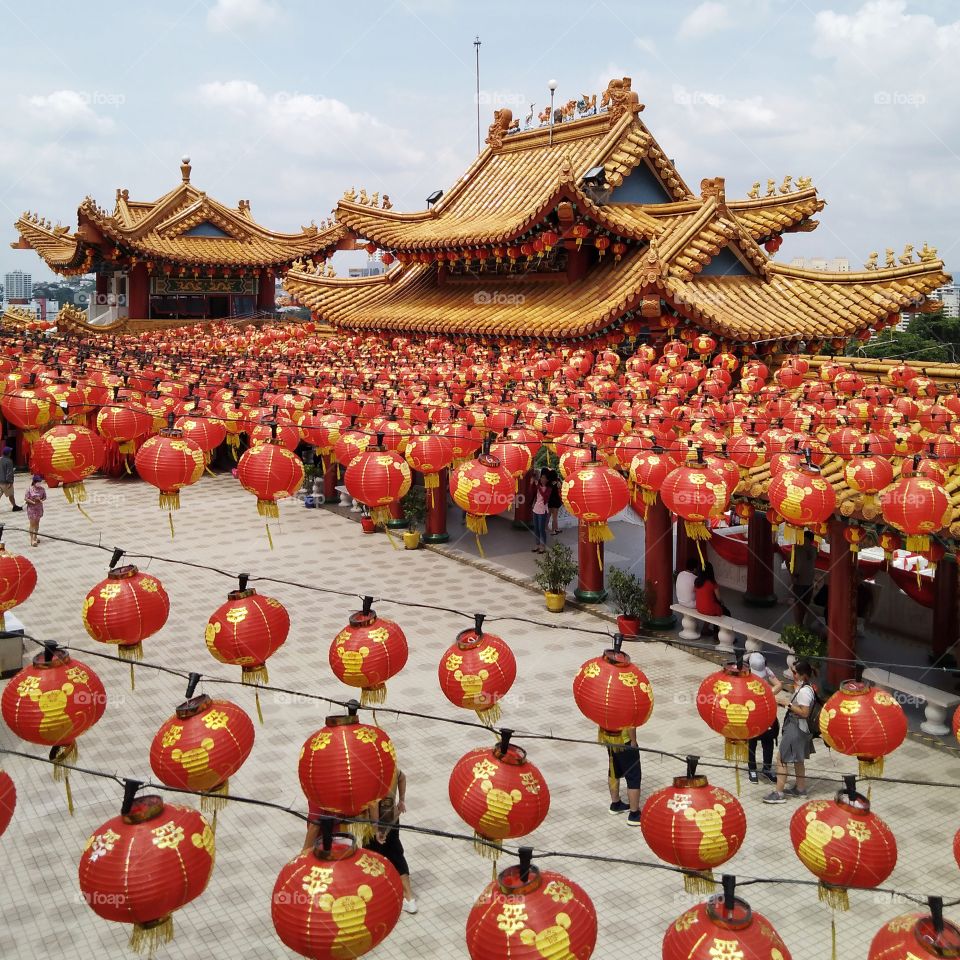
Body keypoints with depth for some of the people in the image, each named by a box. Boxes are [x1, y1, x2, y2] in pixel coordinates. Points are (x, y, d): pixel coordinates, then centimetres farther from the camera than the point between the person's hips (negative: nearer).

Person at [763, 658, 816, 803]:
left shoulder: (804, 691, -23)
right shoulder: (802, 687, 7)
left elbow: (804, 713, -25)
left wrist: (787, 704, -22)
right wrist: (786, 703, 4)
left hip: (795, 729, -10)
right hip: (796, 727, 10)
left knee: (781, 758, -6)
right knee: (797, 759, 21)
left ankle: (779, 793, -2)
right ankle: (800, 788, 34)